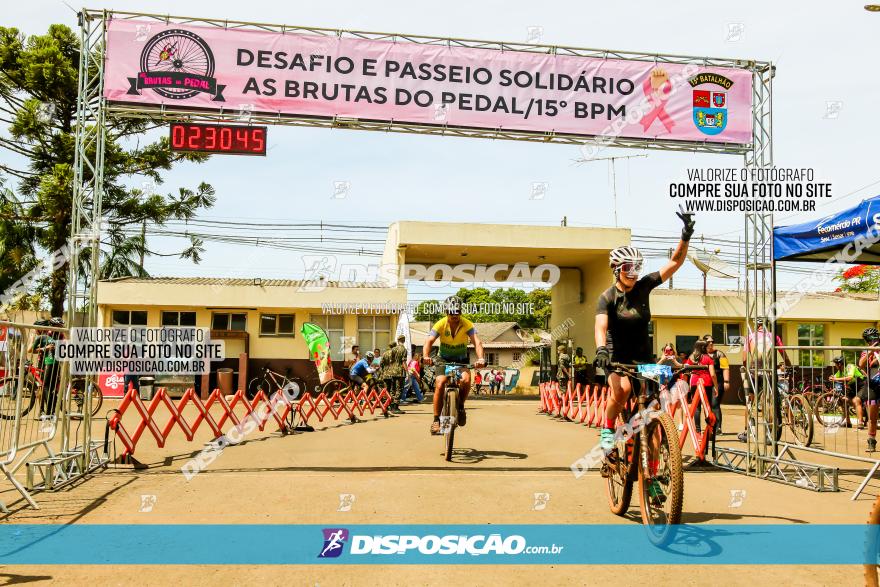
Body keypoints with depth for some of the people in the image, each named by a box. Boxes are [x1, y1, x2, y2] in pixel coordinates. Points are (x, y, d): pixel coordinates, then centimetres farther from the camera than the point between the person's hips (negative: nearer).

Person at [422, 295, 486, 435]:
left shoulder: (467, 324, -17)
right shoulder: (441, 324, -16)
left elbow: (477, 342, -28)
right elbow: (429, 341, -27)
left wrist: (480, 358, -48)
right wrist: (426, 356, -48)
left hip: (461, 359, 0)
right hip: (443, 359, 0)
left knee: (466, 380, -28)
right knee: (440, 385, -21)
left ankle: (461, 406, -1)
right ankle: (436, 420, -11)